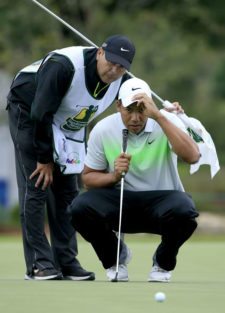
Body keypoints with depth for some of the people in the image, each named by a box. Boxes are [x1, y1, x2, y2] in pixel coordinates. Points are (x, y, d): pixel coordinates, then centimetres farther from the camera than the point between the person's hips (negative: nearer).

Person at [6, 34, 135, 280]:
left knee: (67, 191, 3)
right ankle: (39, 264, -12)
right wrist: (45, 158, -23)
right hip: (28, 112, -6)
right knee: (36, 187, -13)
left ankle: (67, 261, 8)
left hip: (69, 127, 6)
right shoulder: (64, 65, -35)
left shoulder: (122, 82, -15)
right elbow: (41, 113, -30)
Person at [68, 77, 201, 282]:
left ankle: (163, 264, -2)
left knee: (183, 211, -37)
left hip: (162, 198, -2)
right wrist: (113, 176, -19)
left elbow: (192, 156, -30)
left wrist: (159, 116, -34)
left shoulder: (167, 121, -11)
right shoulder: (103, 130, -6)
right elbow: (88, 177, 4)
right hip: (120, 202, 2)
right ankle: (114, 261, 2)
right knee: (80, 208, -28)